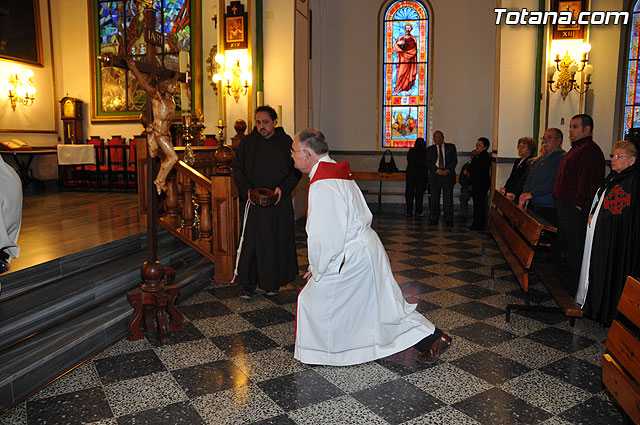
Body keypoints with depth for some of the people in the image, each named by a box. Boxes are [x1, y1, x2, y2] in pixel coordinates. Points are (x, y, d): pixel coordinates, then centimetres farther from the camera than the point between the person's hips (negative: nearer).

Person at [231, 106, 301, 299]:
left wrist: (283, 188, -14)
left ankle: (273, 283, 21)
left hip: (279, 202, 0)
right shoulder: (247, 143, 4)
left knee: (278, 241, 6)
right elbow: (237, 168, 6)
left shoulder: (286, 143, 0)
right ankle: (248, 284, 11)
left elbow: (296, 171, 2)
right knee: (252, 241, 0)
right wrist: (246, 190, -8)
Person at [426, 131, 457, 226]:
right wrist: (437, 170, -12)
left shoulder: (451, 147, 10)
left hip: (448, 175, -1)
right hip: (435, 175, 1)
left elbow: (454, 160, 3)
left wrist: (447, 170, -11)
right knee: (434, 199, 3)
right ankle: (434, 219, 12)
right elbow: (428, 163, 2)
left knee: (448, 199, -3)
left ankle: (448, 220, 3)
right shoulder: (430, 149, 11)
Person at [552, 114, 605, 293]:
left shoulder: (590, 151, -15)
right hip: (564, 206, 11)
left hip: (576, 209, -11)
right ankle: (568, 278, 29)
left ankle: (574, 287, 4)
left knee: (575, 247, -4)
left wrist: (579, 204, -22)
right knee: (565, 243, 17)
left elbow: (588, 181, -23)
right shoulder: (576, 149, 19)